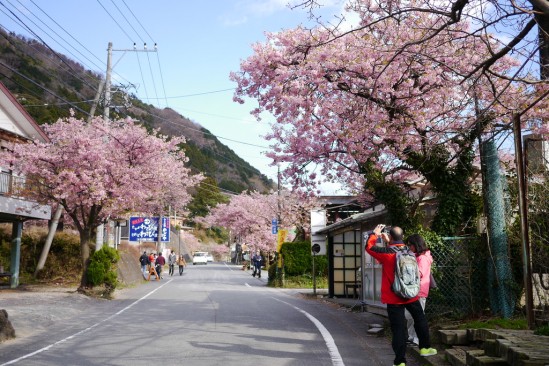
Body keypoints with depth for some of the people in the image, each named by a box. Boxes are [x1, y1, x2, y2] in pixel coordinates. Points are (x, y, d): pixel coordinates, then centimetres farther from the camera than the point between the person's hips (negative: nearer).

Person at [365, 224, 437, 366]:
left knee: (398, 329, -1)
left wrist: (374, 233, 11)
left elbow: (369, 247, -1)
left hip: (394, 298, -4)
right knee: (420, 320, 25)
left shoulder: (387, 253, -15)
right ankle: (425, 348, 37)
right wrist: (388, 242, 23)